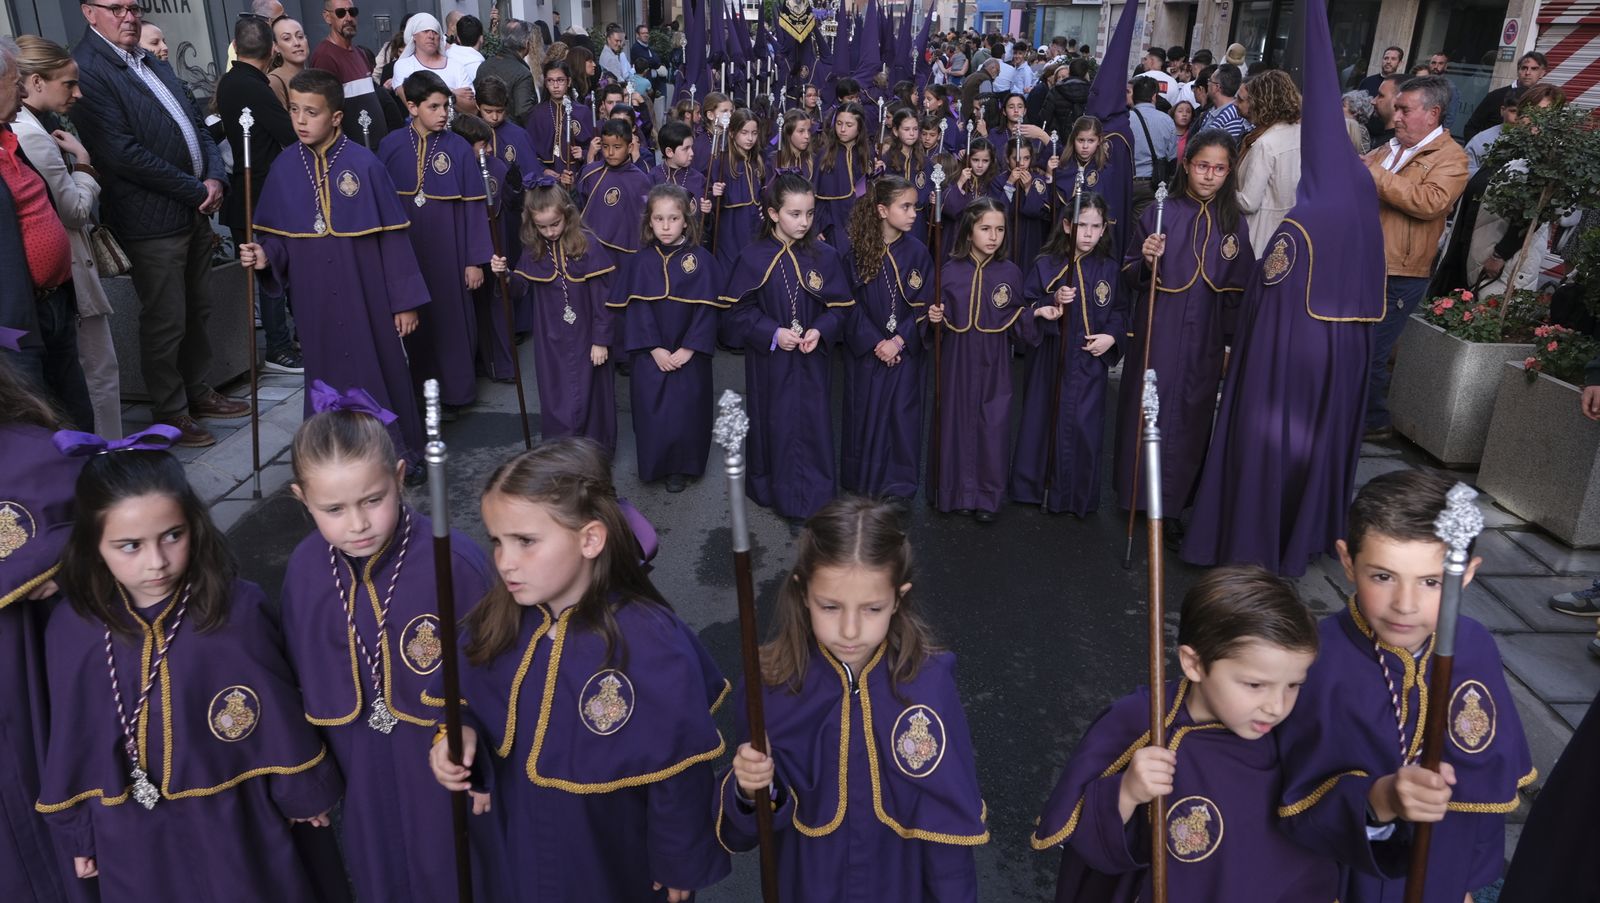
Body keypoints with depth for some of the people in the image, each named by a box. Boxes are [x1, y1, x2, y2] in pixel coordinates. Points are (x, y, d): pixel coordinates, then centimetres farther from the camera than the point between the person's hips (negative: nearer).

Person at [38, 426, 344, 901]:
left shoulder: (238, 610, -20)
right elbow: (70, 740, 1)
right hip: (132, 834, 2)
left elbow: (279, 711, -8)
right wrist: (77, 830, 11)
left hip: (233, 820, -2)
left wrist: (304, 792, 2)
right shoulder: (72, 628, -12)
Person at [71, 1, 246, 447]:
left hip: (196, 210, 8)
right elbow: (124, 154, -20)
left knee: (198, 312, 18)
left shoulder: (152, 61, 14)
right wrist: (196, 190, -15)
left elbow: (195, 123, 16)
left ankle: (197, 391, 33)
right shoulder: (86, 69, -13)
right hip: (153, 222, -8)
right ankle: (170, 413, 17)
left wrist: (215, 177, -2)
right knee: (165, 323, 2)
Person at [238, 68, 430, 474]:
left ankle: (403, 454, 26)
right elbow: (276, 233, 9)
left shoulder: (364, 164, -10)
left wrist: (405, 300, -7)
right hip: (315, 300, 3)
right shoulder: (285, 166, 0)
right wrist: (265, 255, -14)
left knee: (383, 370, 9)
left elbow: (392, 237, -8)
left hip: (367, 296, -3)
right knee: (329, 377, 11)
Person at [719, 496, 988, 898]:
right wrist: (752, 791, -29)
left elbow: (947, 823, -11)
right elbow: (746, 829, -10)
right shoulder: (771, 682, -20)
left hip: (900, 882, 0)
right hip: (806, 881, 1)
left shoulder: (928, 683, -22)